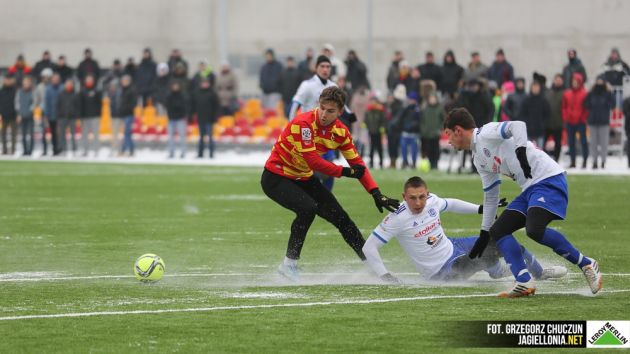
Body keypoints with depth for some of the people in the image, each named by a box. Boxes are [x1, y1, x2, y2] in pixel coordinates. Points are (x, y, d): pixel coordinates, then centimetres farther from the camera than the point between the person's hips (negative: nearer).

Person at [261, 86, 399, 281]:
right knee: (308, 208, -31)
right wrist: (345, 172, -20)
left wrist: (377, 194, -11)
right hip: (276, 177, -7)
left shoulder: (340, 131, -5)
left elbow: (357, 163, -1)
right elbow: (312, 161, -31)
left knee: (340, 217, 4)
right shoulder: (303, 124, -28)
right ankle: (289, 264, -18)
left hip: (304, 179, 7)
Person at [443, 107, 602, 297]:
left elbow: (518, 126, -23)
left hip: (548, 180, -10)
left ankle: (586, 264, -14)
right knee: (497, 231, 2)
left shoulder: (486, 133, -6)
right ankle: (525, 282, -9)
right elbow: (490, 196, 27)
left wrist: (520, 151, -35)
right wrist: (484, 234, 29)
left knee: (534, 230, -29)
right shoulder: (479, 158, 21)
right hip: (530, 189, 10)